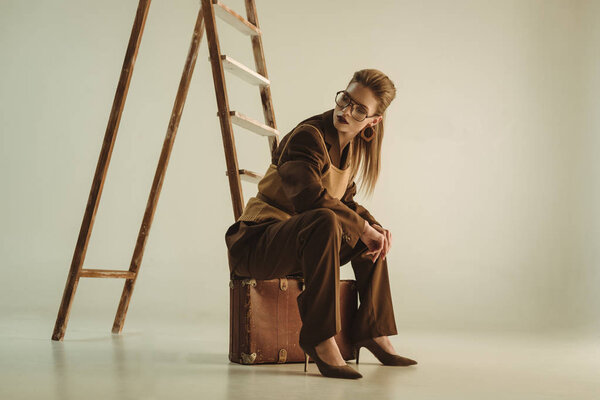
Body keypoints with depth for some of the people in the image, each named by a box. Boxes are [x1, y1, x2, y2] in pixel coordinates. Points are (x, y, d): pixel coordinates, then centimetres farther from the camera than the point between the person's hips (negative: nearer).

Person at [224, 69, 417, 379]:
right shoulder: (308, 136, -17)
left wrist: (374, 227, -3)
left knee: (374, 233, 9)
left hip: (301, 246, 9)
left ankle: (373, 332, 7)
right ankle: (319, 339, -33)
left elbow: (346, 201, 15)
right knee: (324, 222, -36)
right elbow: (311, 197, -32)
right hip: (256, 243, -9)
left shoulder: (353, 146, 10)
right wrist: (362, 227, -27)